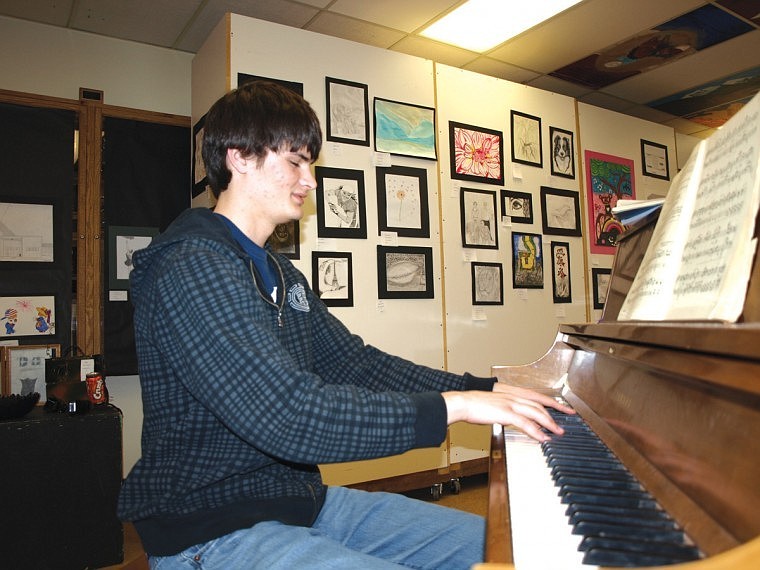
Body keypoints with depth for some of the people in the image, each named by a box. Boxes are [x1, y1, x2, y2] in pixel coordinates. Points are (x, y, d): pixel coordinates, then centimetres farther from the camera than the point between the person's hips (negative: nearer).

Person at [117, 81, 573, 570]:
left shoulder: (282, 276, 12)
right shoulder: (193, 268, -21)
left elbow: (358, 364, 10)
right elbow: (289, 415, -31)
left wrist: (482, 390, 0)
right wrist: (452, 405, -25)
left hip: (299, 500, 9)